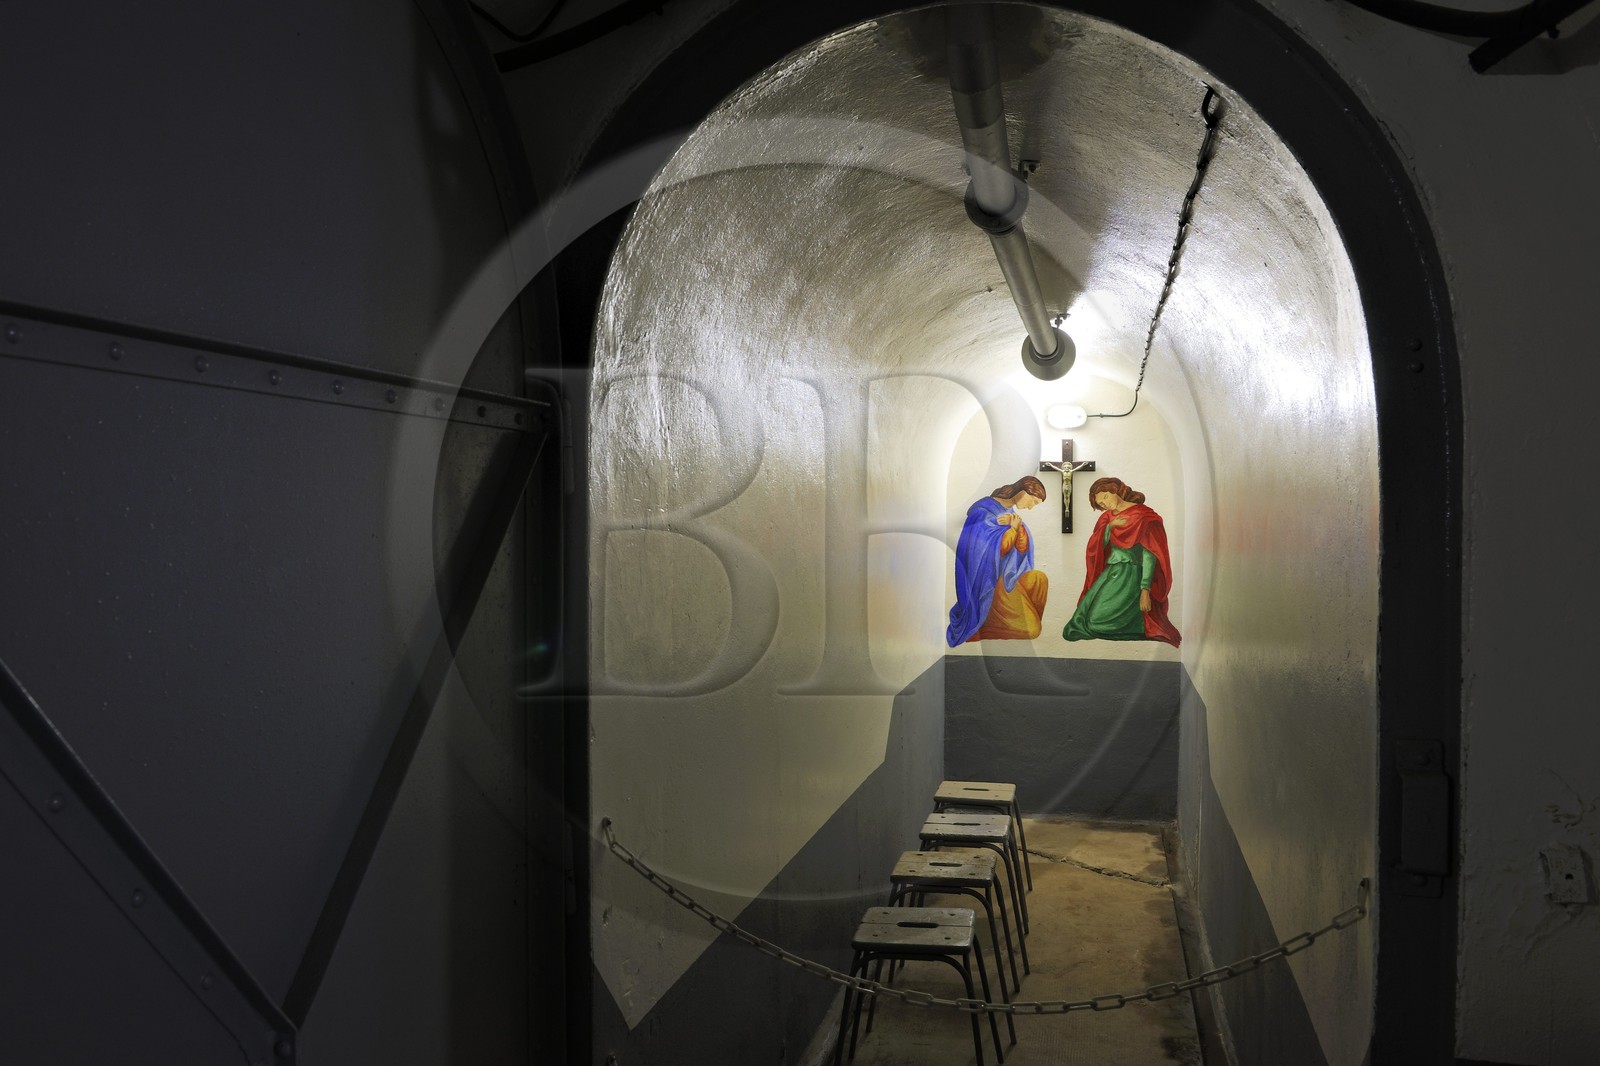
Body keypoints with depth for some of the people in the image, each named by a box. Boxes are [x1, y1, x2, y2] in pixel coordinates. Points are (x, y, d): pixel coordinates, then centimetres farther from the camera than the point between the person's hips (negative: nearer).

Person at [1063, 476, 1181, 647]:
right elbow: (1094, 548, 9)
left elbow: (1149, 555, -11)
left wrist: (1145, 590, -20)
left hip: (1130, 576, -7)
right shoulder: (1107, 517, 16)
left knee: (1098, 623, -17)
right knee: (1081, 619, -8)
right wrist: (1109, 527, -8)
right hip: (1108, 574, 7)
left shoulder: (1142, 516, -5)